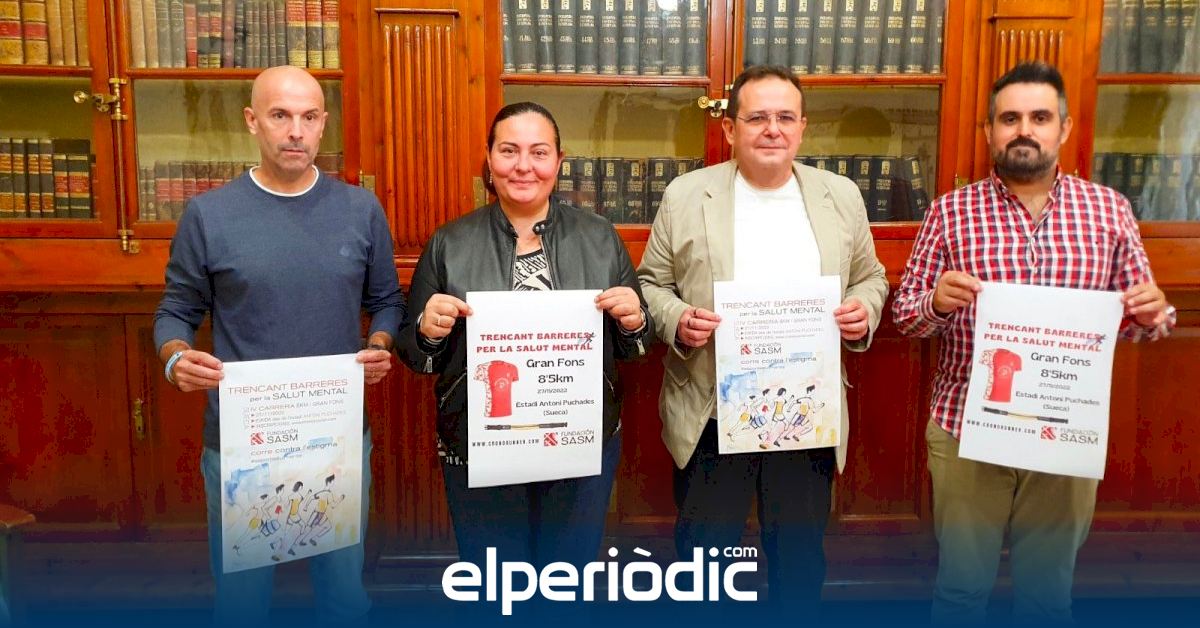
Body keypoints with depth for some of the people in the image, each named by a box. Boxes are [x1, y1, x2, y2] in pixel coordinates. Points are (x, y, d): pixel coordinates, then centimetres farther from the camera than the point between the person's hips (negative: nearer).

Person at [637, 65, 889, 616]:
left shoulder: (841, 196, 5)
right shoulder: (685, 195, -2)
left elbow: (869, 278, 14)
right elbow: (651, 283, 4)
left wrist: (864, 311, -8)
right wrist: (677, 321, -16)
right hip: (712, 418, -1)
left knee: (801, 558, 16)